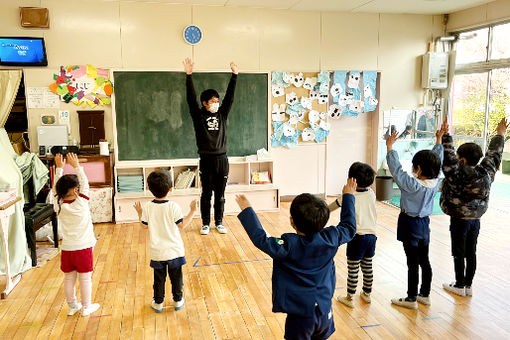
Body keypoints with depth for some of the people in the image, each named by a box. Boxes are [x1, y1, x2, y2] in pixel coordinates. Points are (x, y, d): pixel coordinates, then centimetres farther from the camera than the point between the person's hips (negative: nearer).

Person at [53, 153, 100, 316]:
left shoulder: (59, 205, -8)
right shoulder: (82, 203, -16)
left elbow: (56, 189, 7)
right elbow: (85, 183, -5)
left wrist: (59, 168, 9)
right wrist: (76, 166, -1)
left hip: (67, 249, 4)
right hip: (83, 248, -3)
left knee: (69, 279, 16)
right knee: (85, 279, 9)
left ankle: (72, 306, 31)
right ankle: (86, 307, 20)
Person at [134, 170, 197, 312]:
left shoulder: (148, 207, -10)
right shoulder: (173, 207, -16)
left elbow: (144, 224, 2)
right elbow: (182, 225, -8)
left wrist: (139, 212, 17)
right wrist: (192, 211, -1)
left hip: (157, 252, 1)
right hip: (174, 251, -1)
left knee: (159, 278, 15)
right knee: (176, 276, 15)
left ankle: (158, 302, 27)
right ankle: (178, 300, 27)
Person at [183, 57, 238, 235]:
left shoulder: (222, 114, 9)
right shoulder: (198, 115, 0)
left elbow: (230, 97, 5)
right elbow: (191, 98, -10)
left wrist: (234, 75, -1)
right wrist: (189, 76, -19)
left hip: (222, 160, 3)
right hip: (206, 160, -3)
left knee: (220, 195, 10)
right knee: (206, 194, 6)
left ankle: (219, 223, 22)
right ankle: (205, 224, 18)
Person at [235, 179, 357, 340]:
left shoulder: (288, 246, -25)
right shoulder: (330, 239, -12)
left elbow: (260, 238, -22)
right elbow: (349, 226, 6)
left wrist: (247, 210, -13)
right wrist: (348, 196, 16)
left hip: (300, 315, -4)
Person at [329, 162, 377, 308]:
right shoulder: (371, 194, -2)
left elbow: (330, 208, 3)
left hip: (357, 237, -5)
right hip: (371, 236, 5)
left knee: (353, 269, 5)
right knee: (367, 267, 19)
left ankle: (349, 298, 15)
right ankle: (367, 294, 34)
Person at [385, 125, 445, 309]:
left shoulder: (412, 184, -24)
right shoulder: (435, 181, -7)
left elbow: (396, 169, -22)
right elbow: (437, 161, 6)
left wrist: (390, 147, -16)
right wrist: (439, 141, 16)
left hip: (410, 224, -7)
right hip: (424, 224, 7)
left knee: (412, 263, 1)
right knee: (424, 261, 16)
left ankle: (411, 299, 13)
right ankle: (425, 295, 29)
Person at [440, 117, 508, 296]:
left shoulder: (457, 174, -22)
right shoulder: (486, 173, -2)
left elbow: (448, 156, -22)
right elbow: (494, 154, 11)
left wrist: (445, 136, -17)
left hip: (459, 220, -6)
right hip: (476, 220, 6)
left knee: (459, 254, 5)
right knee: (471, 253, 15)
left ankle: (459, 286, 16)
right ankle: (468, 285, 25)